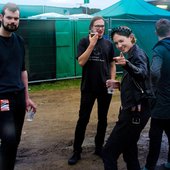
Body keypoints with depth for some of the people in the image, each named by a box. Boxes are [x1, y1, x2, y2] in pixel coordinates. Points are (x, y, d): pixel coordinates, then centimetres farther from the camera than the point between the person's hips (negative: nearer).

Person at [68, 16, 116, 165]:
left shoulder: (109, 44, 7)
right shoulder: (85, 42, -1)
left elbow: (112, 64, 12)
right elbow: (81, 62, -13)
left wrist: (112, 80, -2)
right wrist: (92, 44, -17)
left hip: (105, 87, 3)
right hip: (88, 87, -3)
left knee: (103, 119, 10)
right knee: (83, 119, -1)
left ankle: (99, 147, 24)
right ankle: (77, 151, 8)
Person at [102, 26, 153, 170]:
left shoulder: (138, 53, -14)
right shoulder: (131, 55, 15)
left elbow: (142, 74, -38)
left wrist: (126, 65, -55)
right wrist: (117, 85, 13)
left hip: (136, 111, -10)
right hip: (131, 110, 10)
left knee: (109, 152, -8)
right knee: (129, 152, 19)